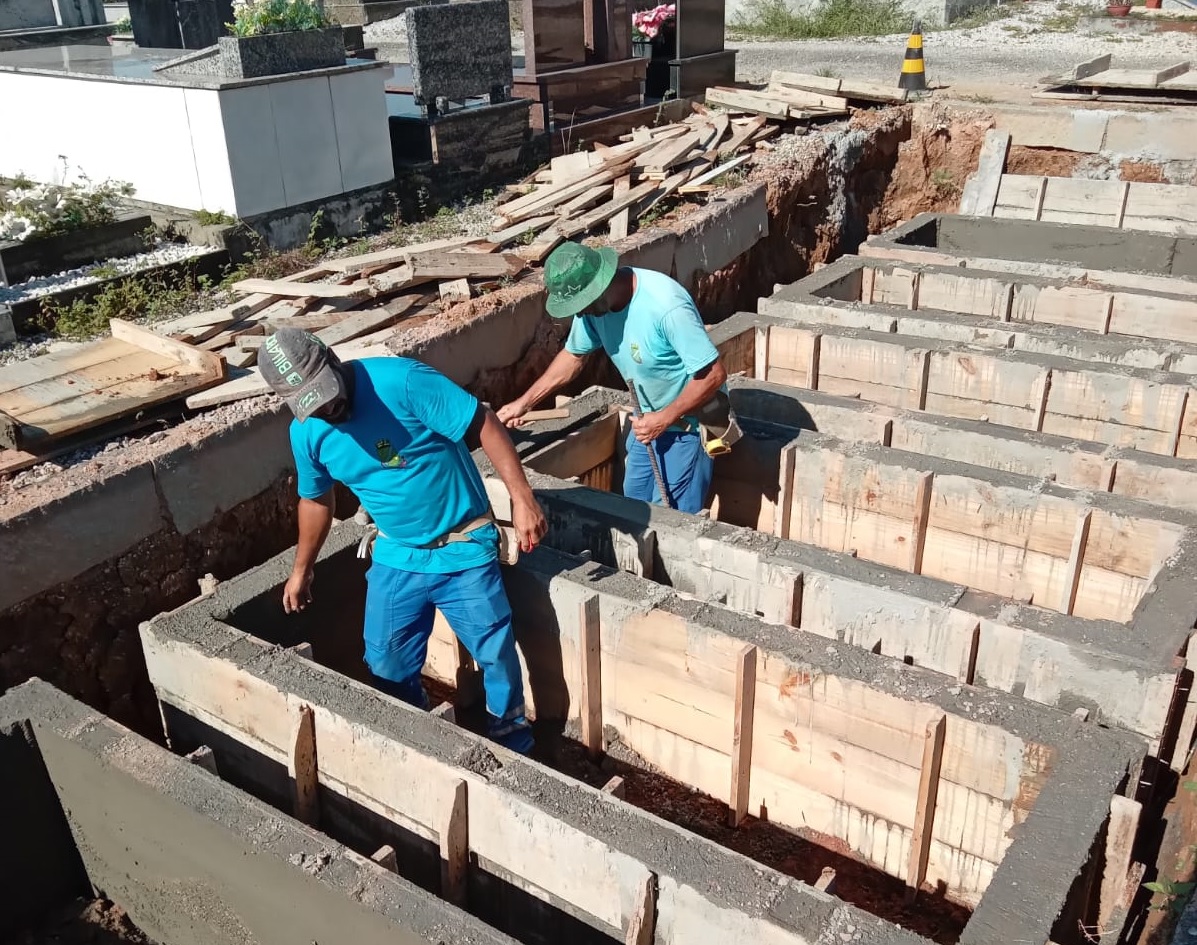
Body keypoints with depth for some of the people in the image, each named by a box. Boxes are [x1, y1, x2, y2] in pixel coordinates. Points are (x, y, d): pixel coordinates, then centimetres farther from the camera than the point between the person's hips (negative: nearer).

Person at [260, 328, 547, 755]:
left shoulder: (401, 380, -24)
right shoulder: (306, 433, -6)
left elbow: (483, 425, -21)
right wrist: (301, 569, 23)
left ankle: (514, 742, 29)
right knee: (387, 666, 10)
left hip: (463, 547, -4)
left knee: (496, 652, 2)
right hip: (396, 556, 5)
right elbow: (316, 500, 13)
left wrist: (522, 497, -26)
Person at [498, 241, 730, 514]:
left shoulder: (666, 305, -33)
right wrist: (524, 402, 5)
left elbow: (714, 374, -28)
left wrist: (665, 418, -26)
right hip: (649, 418, 7)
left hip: (688, 421, -7)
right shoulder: (592, 301, -11)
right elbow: (574, 356, 7)